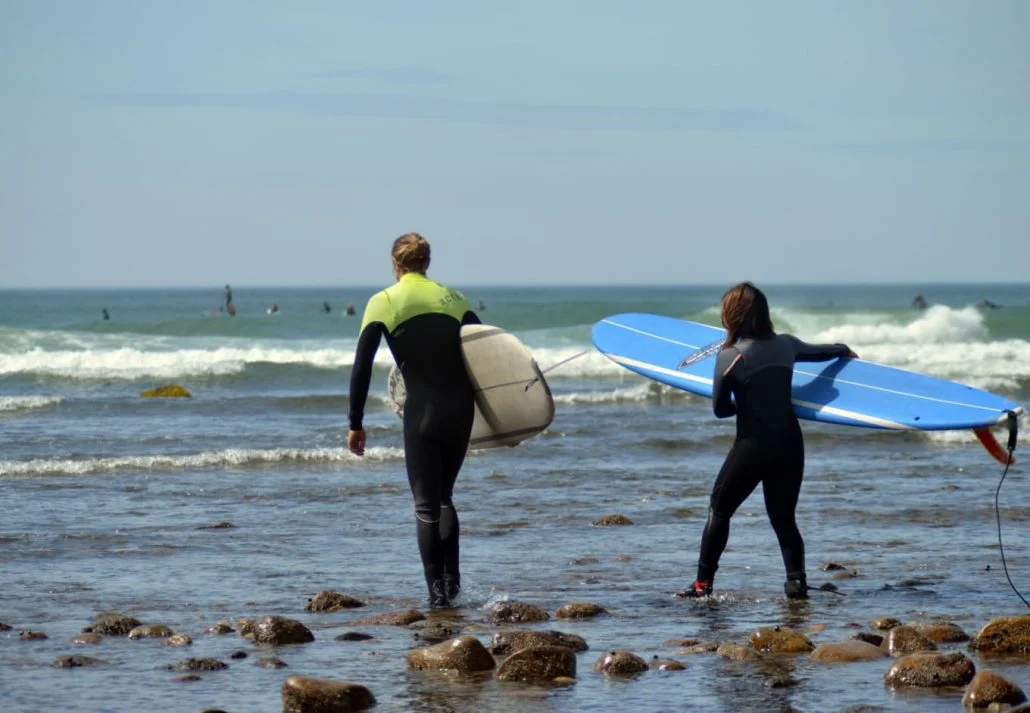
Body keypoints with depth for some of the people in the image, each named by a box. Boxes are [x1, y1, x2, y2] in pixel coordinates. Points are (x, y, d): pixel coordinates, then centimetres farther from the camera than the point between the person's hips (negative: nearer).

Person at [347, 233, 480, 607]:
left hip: (422, 411, -3)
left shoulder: (384, 303, 0)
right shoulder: (453, 298, 10)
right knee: (444, 497, 20)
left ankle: (437, 590, -3)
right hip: (462, 409, 3)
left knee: (426, 506, 4)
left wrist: (356, 425, 0)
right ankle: (452, 578, 9)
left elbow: (361, 368, -5)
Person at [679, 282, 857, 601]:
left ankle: (703, 584, 13)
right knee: (784, 519, 13)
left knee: (719, 511, 13)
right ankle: (796, 579, -6)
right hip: (790, 445, 4)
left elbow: (720, 409, -5)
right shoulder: (786, 345, 4)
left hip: (752, 446, -4)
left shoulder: (730, 357, -12)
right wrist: (844, 350, 48)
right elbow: (819, 352, 26)